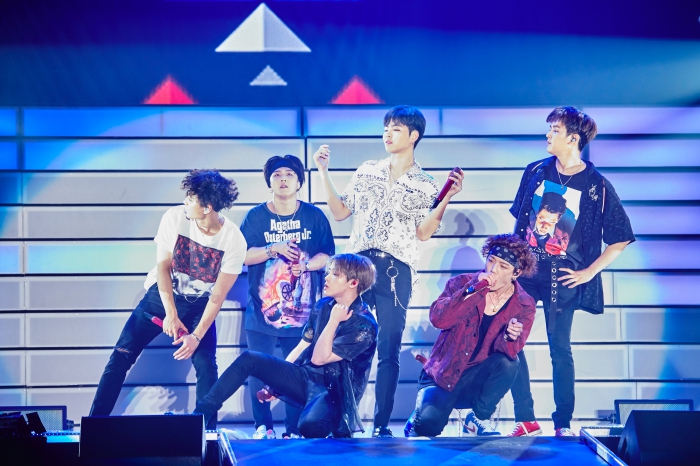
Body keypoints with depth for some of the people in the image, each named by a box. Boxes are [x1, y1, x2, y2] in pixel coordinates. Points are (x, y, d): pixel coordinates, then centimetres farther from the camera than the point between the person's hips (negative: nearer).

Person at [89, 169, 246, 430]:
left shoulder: (234, 240, -22)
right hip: (162, 296, 1)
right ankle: (95, 422, 0)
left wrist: (196, 336, -23)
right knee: (122, 356, -5)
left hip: (199, 304, -1)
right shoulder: (175, 217, -20)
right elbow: (163, 266, -14)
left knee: (206, 366, -15)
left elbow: (218, 295, -18)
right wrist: (171, 314, -22)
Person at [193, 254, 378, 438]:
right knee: (249, 359, -11)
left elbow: (319, 358, -18)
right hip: (305, 379, 7)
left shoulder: (364, 325, -16)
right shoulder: (323, 306, 7)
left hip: (333, 392, -7)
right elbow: (302, 347, 13)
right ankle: (200, 414, -11)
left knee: (310, 426, -40)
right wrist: (275, 380, 9)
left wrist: (333, 320, -20)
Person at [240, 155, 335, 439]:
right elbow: (243, 255, -3)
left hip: (302, 309, 0)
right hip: (262, 309, 0)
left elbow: (327, 255, 3)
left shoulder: (314, 216, 4)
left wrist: (305, 265, -16)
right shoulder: (256, 217, 2)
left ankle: (294, 431, 7)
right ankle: (263, 426, 9)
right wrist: (274, 249, -18)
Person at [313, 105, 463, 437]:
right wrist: (323, 172, 10)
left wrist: (447, 199, -10)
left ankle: (381, 424, 1)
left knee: (388, 349, -2)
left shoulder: (425, 186, 7)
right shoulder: (366, 172, 14)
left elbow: (423, 232, -1)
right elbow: (339, 212, 14)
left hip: (396, 270, -2)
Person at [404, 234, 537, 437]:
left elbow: (509, 350, -19)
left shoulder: (524, 306, -6)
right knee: (428, 425, -27)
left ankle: (476, 421, -9)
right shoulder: (462, 283, -7)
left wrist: (510, 337, -42)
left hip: (479, 379, 1)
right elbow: (438, 318, -23)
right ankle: (418, 422, 13)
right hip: (443, 375, -1)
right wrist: (472, 290, -31)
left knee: (508, 362, -30)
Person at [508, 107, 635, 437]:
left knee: (560, 348, 1)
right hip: (524, 270, 3)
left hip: (562, 278, -3)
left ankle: (563, 424, 11)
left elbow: (621, 238, -2)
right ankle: (525, 420, 7)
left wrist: (589, 272, -5)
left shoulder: (596, 186, -6)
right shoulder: (536, 172, 5)